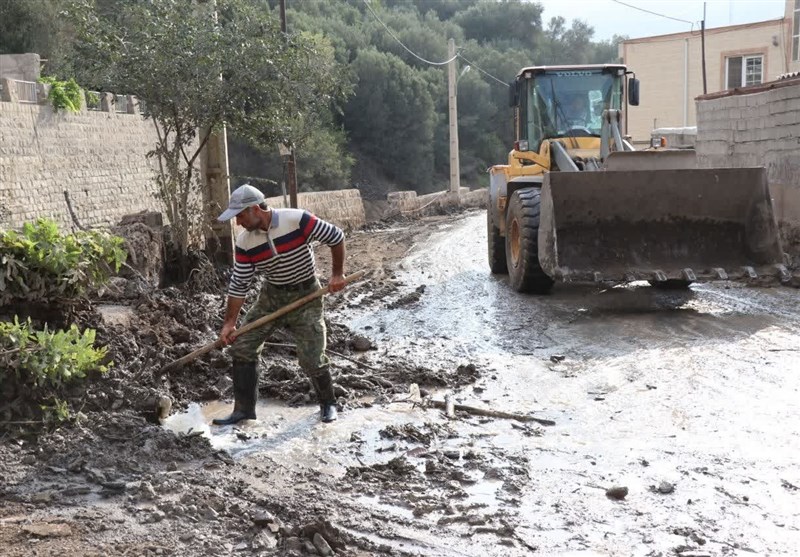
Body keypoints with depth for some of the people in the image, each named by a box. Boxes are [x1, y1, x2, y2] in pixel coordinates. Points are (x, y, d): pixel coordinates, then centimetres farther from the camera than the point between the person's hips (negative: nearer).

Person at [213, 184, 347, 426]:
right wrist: (229, 323, -5)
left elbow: (335, 236, -12)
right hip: (271, 296, 4)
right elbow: (239, 284, -3)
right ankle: (244, 409, 11)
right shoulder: (244, 242, -10)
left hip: (305, 296, -4)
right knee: (241, 348, -2)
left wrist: (337, 274, -7)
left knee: (312, 359, -7)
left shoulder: (297, 220, -24)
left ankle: (328, 404, 20)